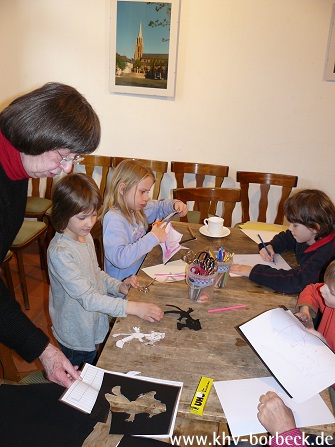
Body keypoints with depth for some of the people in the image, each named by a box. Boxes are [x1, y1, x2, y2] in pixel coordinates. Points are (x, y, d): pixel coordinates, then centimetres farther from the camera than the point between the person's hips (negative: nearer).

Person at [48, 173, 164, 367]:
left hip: (94, 327, 7)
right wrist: (133, 307, -34)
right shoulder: (59, 252, -30)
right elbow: (87, 298, -31)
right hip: (76, 335, -7)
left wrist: (119, 286, -7)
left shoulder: (86, 236, -3)